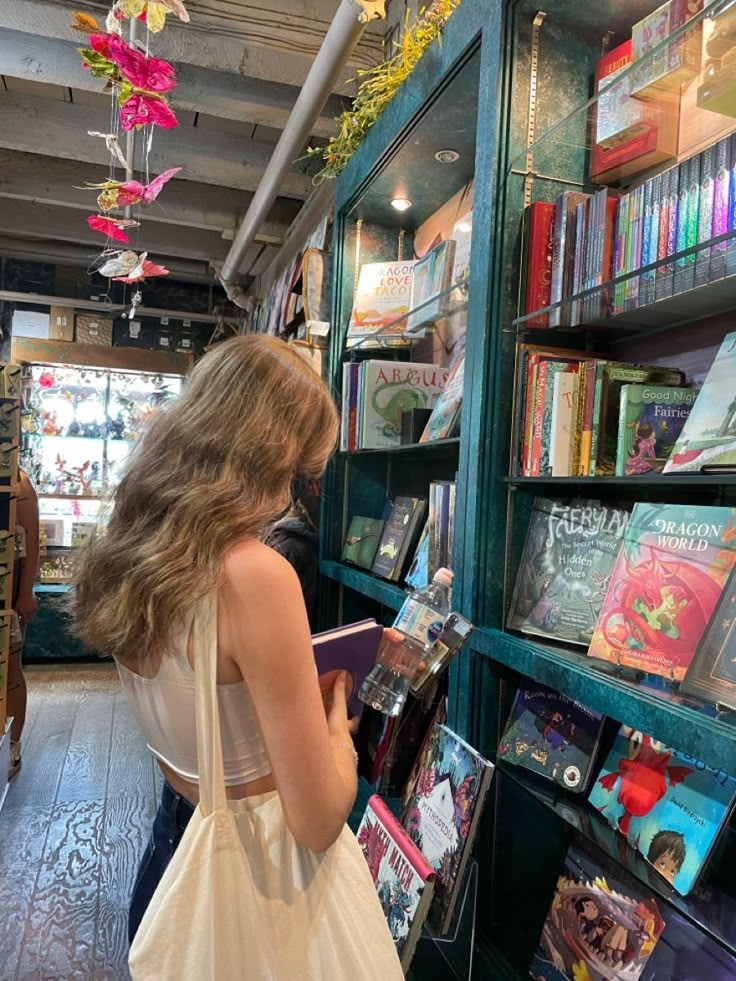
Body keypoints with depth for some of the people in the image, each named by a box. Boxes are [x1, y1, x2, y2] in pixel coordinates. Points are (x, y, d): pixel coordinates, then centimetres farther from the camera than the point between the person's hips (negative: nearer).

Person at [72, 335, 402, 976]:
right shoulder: (253, 574, -32)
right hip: (262, 861, -6)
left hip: (174, 834, 6)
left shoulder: (117, 552, -7)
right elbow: (317, 821, -26)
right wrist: (337, 721, -8)